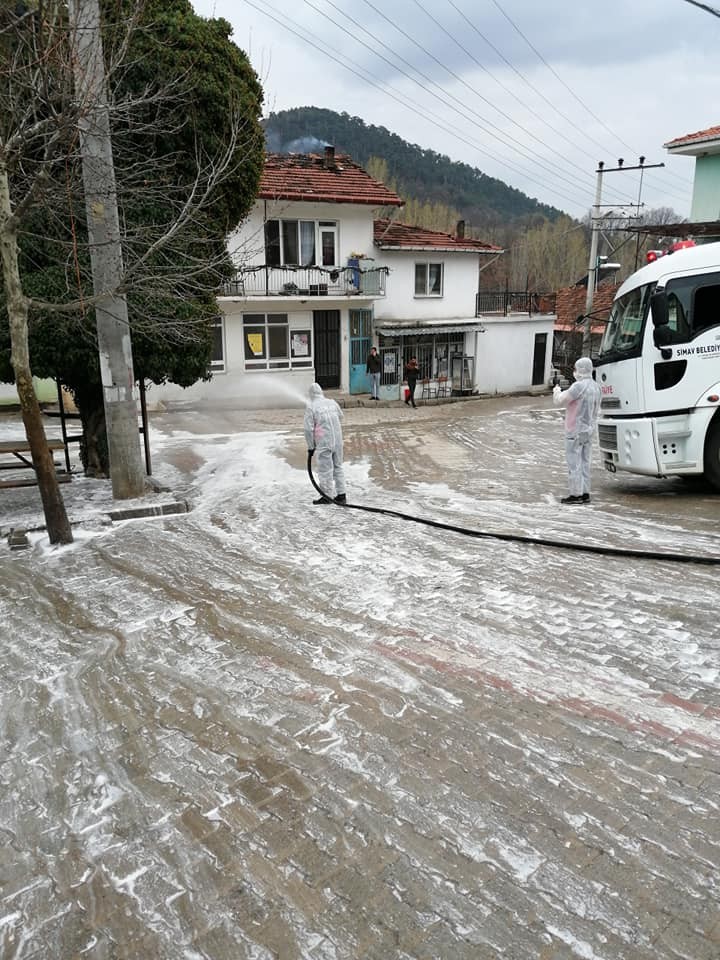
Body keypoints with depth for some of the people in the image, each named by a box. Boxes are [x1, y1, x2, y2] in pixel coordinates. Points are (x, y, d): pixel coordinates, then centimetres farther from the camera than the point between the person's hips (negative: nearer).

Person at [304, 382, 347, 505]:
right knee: (338, 466, 16)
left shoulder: (311, 406, -9)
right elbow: (340, 416, 23)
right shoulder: (332, 403, 5)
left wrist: (311, 446, -1)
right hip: (338, 440, 5)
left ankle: (327, 495, 7)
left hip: (323, 442, -5)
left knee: (325, 469, 3)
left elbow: (308, 428, -10)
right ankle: (341, 495, 20)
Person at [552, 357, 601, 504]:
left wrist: (556, 391, 3)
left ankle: (575, 494, 0)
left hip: (576, 430, -9)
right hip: (589, 430, 9)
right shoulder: (596, 387, 10)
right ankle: (585, 493, 17)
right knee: (585, 463, 13)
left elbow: (559, 401, -16)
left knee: (574, 463, -3)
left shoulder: (579, 386, -19)